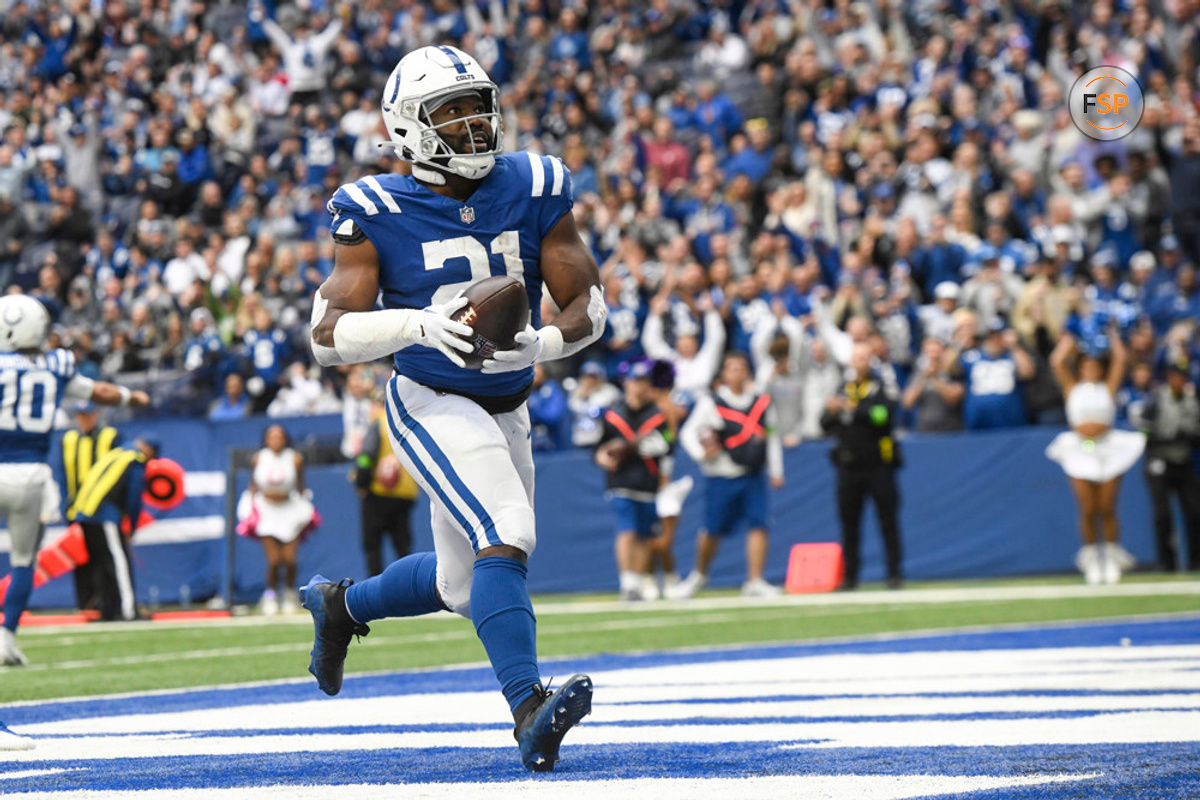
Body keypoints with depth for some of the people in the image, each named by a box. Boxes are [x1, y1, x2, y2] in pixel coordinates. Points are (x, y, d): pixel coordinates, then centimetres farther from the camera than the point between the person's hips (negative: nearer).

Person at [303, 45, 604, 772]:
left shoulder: (533, 191, -3)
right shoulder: (378, 214, -12)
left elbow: (589, 304, -1)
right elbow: (330, 335, -16)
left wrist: (540, 345, -22)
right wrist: (417, 325, -33)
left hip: (506, 410, 6)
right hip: (433, 406, -6)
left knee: (463, 586, 17)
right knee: (504, 536, -28)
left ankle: (341, 604, 44)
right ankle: (530, 712, -36)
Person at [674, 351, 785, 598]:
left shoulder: (762, 402, 7)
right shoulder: (711, 403, -3)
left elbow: (772, 437, 17)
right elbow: (688, 432, 0)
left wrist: (775, 471, 14)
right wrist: (701, 454, -16)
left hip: (753, 476, 3)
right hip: (721, 477, -3)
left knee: (758, 525, -10)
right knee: (713, 531, 3)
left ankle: (754, 582, -6)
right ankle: (699, 575, 27)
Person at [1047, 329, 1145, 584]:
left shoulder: (1108, 388, 11)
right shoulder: (1073, 388, 12)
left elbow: (1120, 359, 4)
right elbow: (1056, 362, 3)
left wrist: (1113, 337, 18)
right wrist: (1068, 342, 15)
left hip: (1107, 449, 0)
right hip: (1079, 452, 0)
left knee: (1107, 509, -1)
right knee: (1087, 511, -3)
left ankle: (1112, 558, 10)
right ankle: (1092, 560, 7)